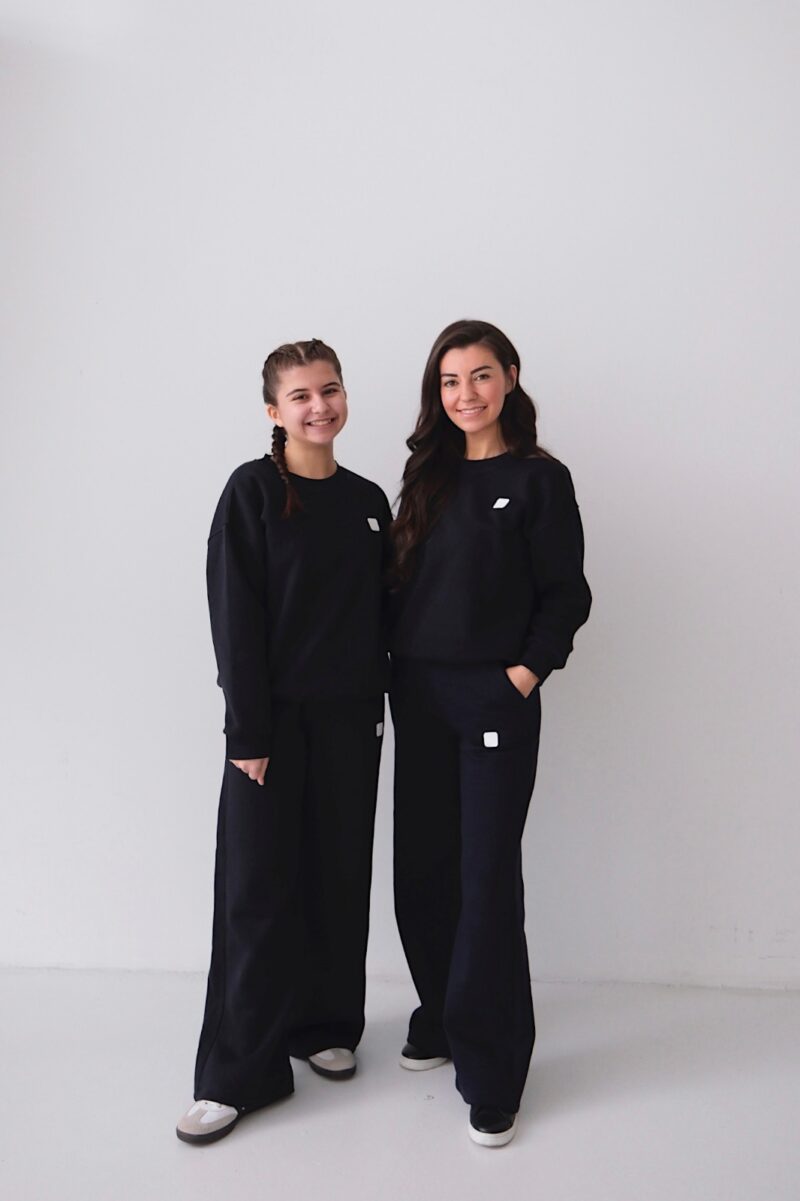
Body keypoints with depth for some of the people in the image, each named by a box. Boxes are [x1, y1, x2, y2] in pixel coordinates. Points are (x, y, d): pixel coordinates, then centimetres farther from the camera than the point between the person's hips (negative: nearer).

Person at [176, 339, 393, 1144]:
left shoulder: (367, 500, 8)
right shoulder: (252, 491, -6)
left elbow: (381, 610, 11)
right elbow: (235, 617, -10)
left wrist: (384, 701, 5)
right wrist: (248, 730, -14)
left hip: (350, 717, 4)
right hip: (275, 716, -4)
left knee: (340, 877, 11)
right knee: (259, 888, 0)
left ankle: (324, 1027, 30)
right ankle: (238, 1074, 12)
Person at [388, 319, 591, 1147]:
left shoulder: (538, 479, -2)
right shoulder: (427, 475, 12)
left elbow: (565, 595, -4)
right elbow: (405, 582, 13)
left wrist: (527, 669, -14)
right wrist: (397, 663, 3)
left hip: (494, 698, -5)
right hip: (418, 695, 5)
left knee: (487, 875, -3)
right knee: (422, 866, 10)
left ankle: (490, 1074, 9)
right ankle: (440, 1022, 30)